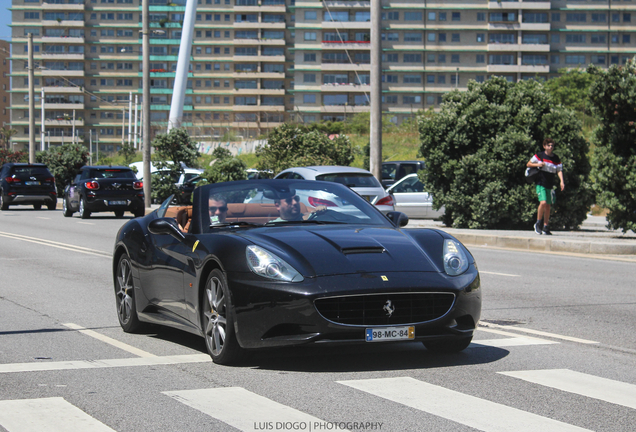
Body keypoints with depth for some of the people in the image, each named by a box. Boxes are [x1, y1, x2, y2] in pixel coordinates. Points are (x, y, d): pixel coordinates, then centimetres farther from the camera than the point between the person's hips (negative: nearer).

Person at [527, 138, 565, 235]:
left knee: (548, 206, 8)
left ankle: (545, 227, 17)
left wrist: (561, 181, -14)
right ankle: (538, 223, -4)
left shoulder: (556, 159, 7)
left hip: (550, 186, 4)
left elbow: (559, 170, 2)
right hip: (540, 183, -4)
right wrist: (538, 164, -14)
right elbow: (528, 164, 5)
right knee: (543, 202, -21)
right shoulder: (539, 155, 0)